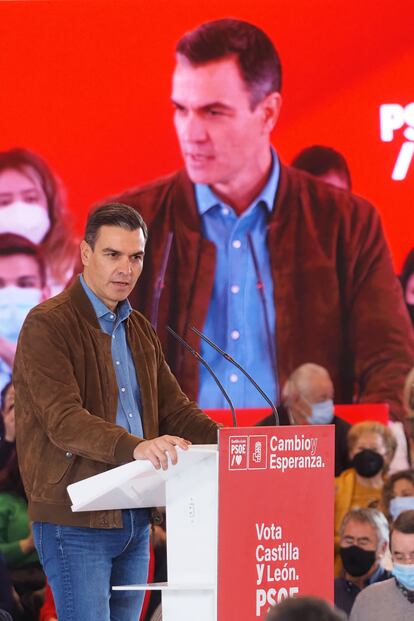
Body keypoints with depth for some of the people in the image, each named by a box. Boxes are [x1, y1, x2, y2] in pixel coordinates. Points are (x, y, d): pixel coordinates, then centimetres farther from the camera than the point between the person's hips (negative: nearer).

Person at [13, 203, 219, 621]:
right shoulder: (48, 325, -10)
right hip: (76, 520, -8)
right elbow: (63, 420, -23)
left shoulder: (137, 329, 17)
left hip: (134, 519, 8)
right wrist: (134, 447, -39)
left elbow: (173, 406, 15)